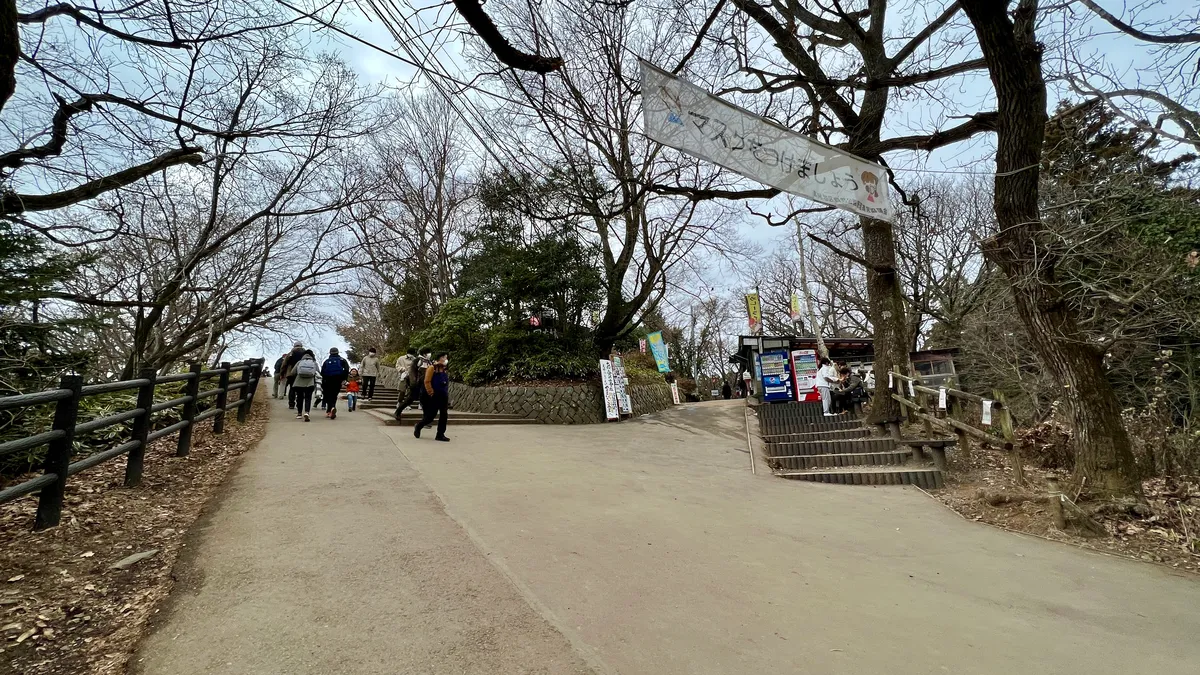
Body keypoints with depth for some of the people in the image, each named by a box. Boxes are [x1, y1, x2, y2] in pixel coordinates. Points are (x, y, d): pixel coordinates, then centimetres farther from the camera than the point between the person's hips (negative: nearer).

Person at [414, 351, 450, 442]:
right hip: (434, 396, -7)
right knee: (430, 416, -1)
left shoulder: (444, 370, 13)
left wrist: (447, 395, 13)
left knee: (443, 415, 3)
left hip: (443, 396, 7)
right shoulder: (432, 368, -8)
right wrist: (431, 393, -13)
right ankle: (418, 427, 25)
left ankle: (440, 435, 9)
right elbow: (427, 382, -12)